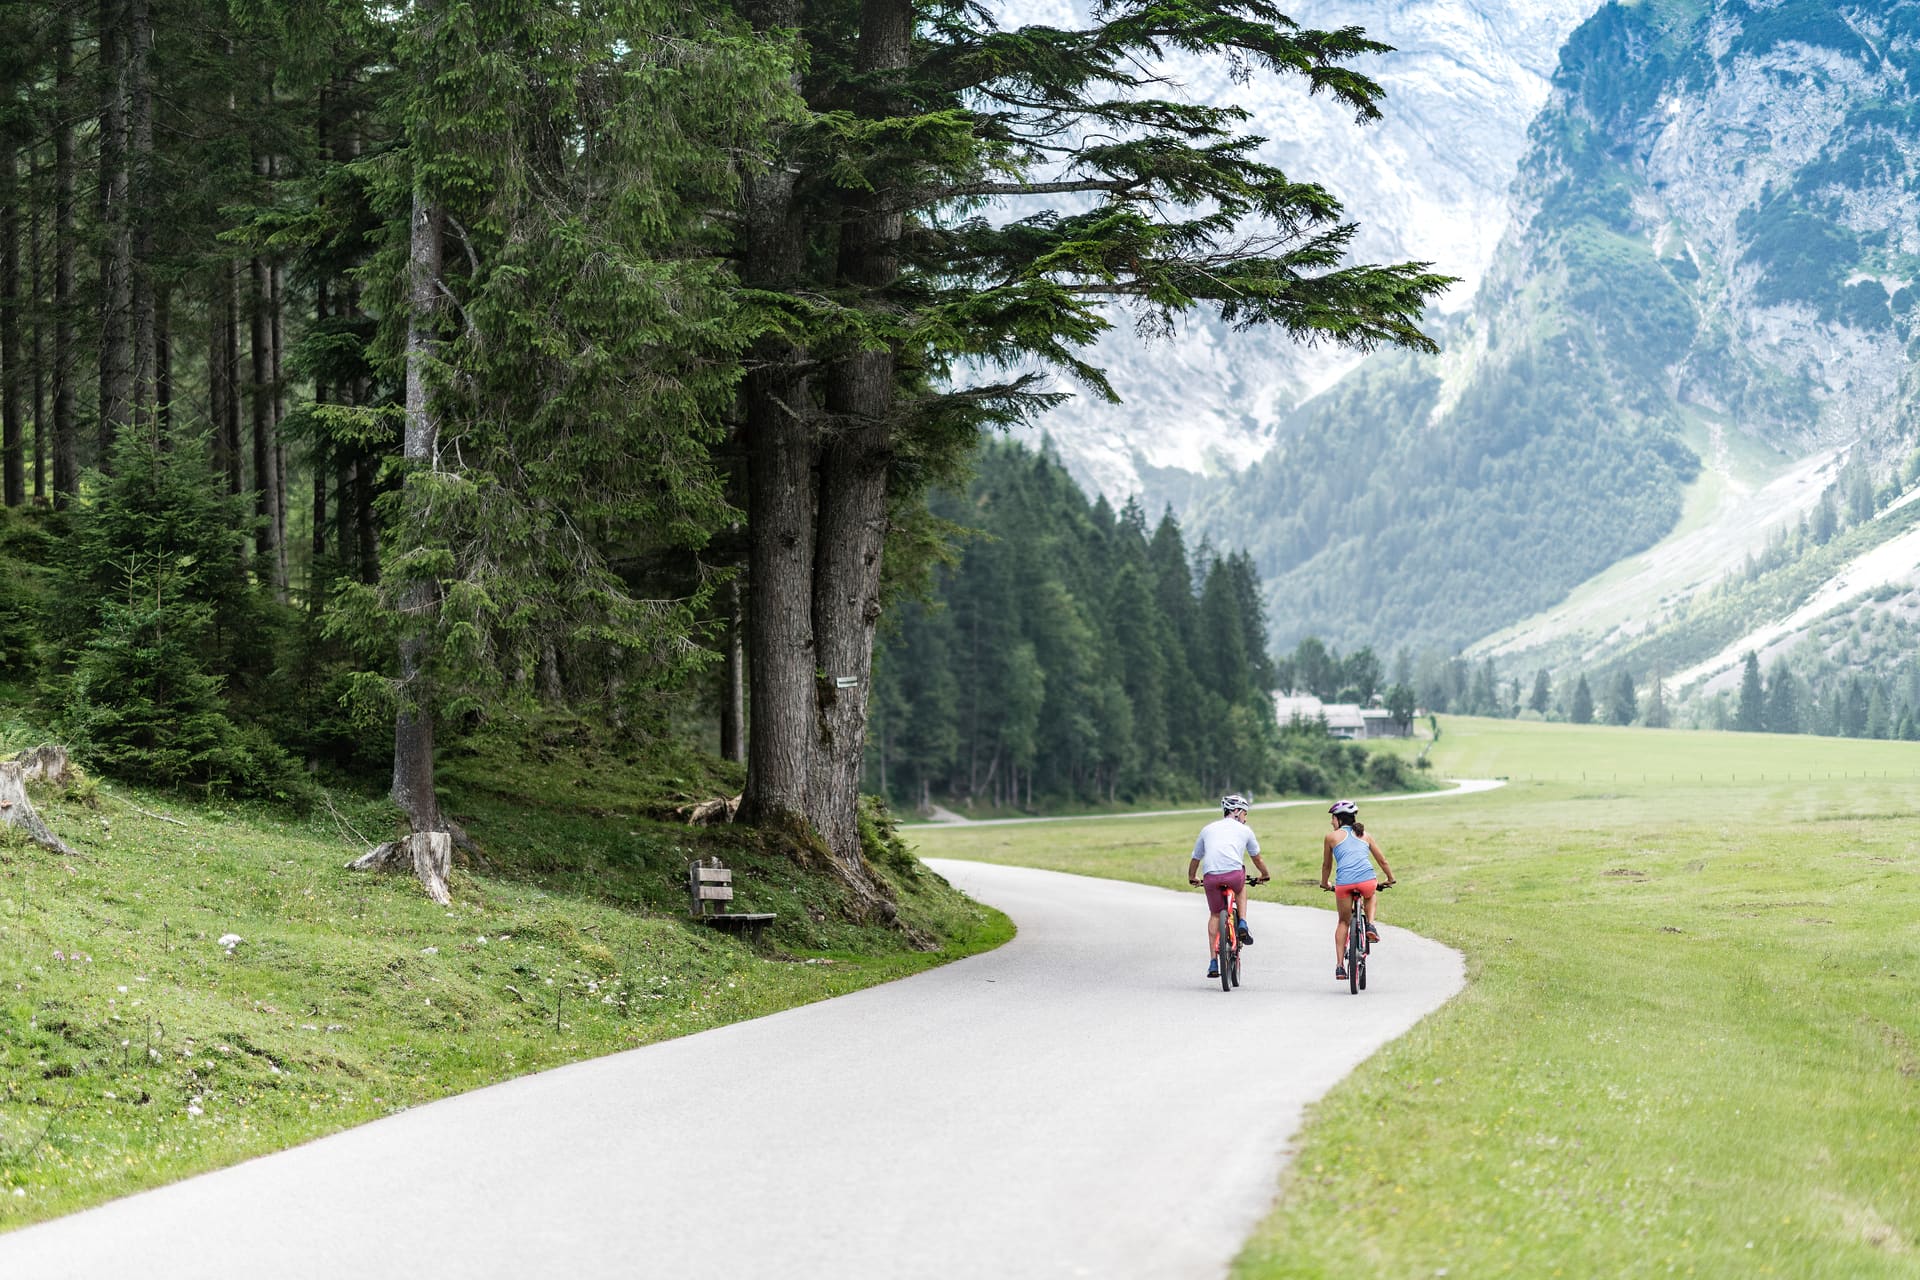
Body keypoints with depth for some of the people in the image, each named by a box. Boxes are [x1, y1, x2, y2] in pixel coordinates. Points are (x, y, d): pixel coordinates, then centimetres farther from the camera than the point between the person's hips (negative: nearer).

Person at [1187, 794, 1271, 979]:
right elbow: (1256, 858, 33)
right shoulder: (1244, 830, 21)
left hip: (1210, 877, 1)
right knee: (1241, 887, 34)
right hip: (1234, 873, -1)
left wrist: (1192, 878, 51)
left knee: (1214, 915, 18)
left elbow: (1195, 858, 34)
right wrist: (1264, 875, 51)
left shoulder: (1208, 829, 26)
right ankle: (1243, 924, 16)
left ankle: (1213, 962, 12)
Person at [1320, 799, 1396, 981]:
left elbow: (1326, 865, 26)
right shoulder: (1365, 835, 23)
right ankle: (1371, 925, 13)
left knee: (1343, 922, 18)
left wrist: (1324, 884, 43)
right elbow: (1382, 860, 27)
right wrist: (1390, 879, 43)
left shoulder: (1331, 837, 16)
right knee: (1370, 896, 39)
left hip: (1344, 883, -1)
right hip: (1367, 880, 1)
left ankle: (1339, 965, 10)